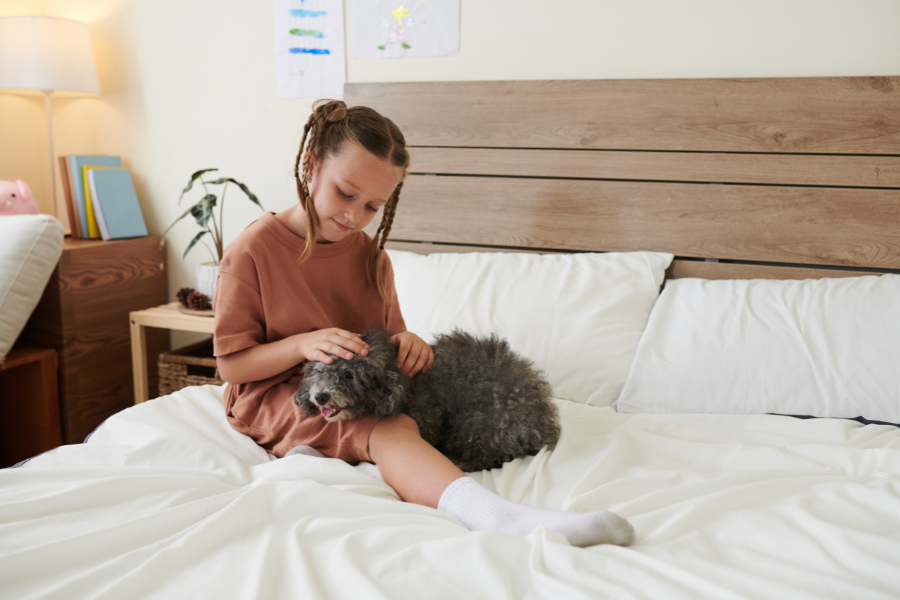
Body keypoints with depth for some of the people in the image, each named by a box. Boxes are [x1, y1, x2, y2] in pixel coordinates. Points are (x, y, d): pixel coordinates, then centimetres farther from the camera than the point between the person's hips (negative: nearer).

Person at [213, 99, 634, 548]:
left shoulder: (370, 256, 9)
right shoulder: (253, 250, -8)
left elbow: (388, 339, 15)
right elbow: (230, 364, -7)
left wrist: (406, 344, -10)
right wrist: (302, 344, -24)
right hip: (272, 397, -8)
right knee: (391, 429, -37)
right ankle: (496, 516, -61)